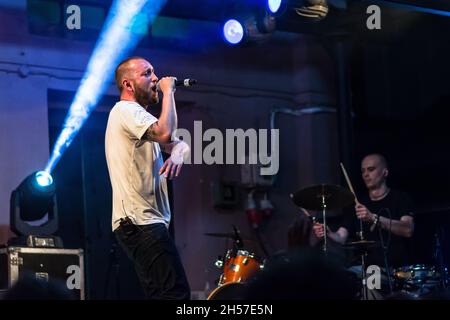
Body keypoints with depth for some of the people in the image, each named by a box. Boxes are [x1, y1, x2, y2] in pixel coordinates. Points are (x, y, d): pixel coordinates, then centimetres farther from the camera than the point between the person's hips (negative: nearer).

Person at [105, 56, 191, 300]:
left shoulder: (137, 116, 24)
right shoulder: (126, 110, -8)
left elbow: (179, 143, 19)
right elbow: (165, 134, -25)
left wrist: (178, 152, -6)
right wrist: (168, 91, -11)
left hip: (146, 222, 11)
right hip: (140, 222, -11)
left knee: (160, 294, 9)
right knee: (177, 293, -19)